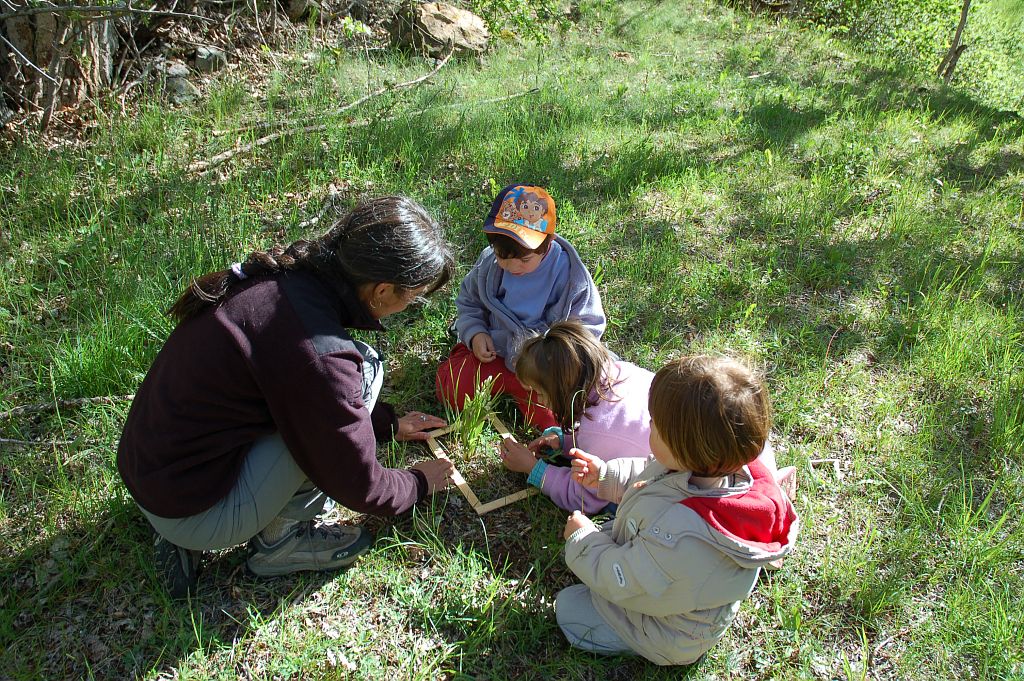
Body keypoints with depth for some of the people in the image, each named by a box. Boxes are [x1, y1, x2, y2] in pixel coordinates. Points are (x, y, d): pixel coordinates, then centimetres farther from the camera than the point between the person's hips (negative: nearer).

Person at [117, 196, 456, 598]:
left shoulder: (281, 275, -3)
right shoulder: (316, 351, -28)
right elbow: (358, 487, -14)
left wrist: (388, 424, 21)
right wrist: (420, 483, 6)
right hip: (193, 513, -8)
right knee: (361, 368, -13)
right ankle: (281, 538, 3)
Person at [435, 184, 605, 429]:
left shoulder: (570, 274, -18)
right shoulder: (488, 263, -8)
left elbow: (588, 326, -8)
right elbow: (469, 302, 9)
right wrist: (475, 334, -10)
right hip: (493, 351, 3)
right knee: (450, 390, -16)